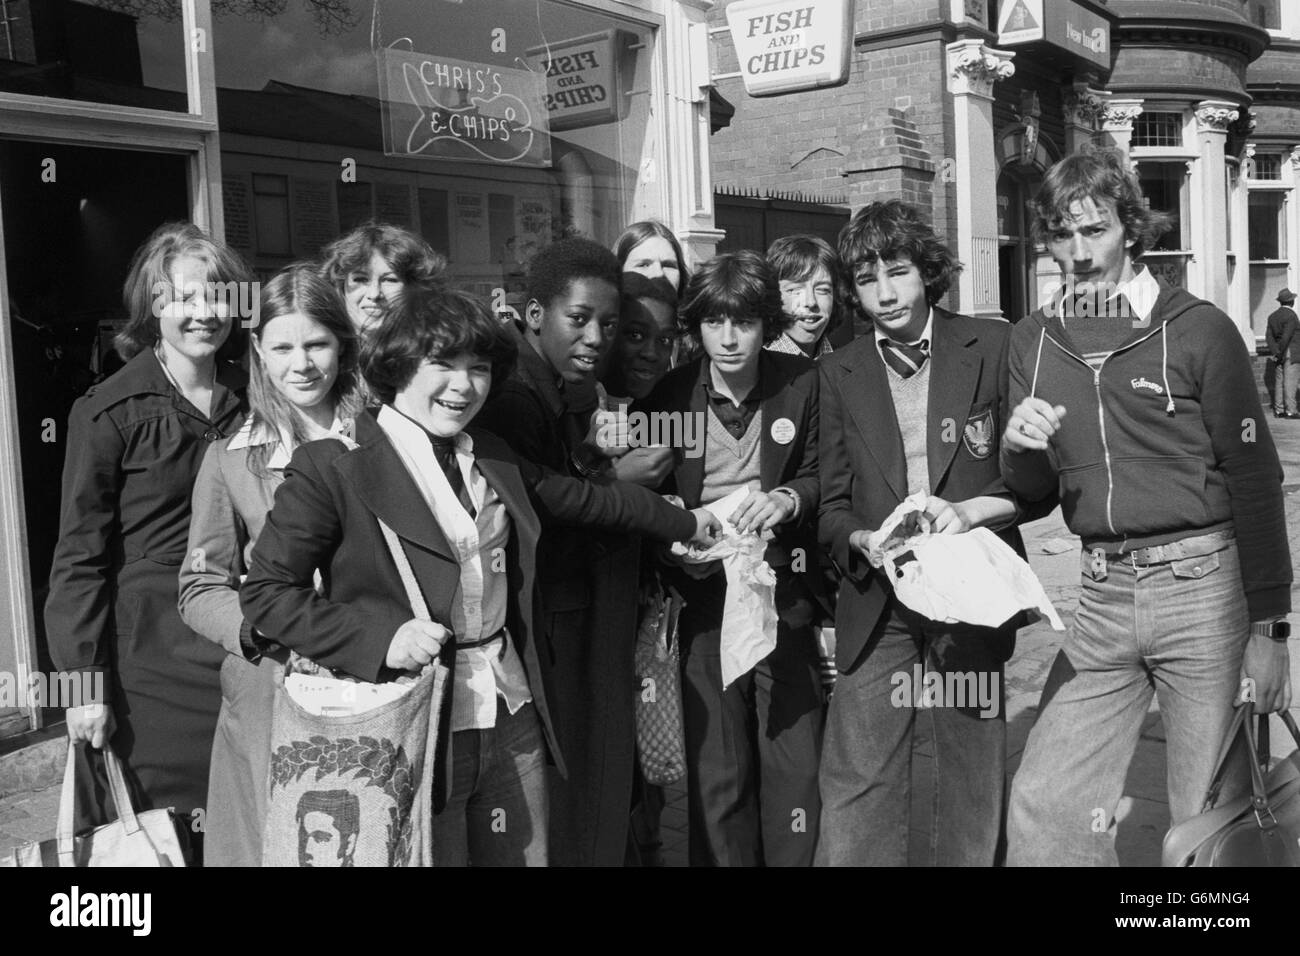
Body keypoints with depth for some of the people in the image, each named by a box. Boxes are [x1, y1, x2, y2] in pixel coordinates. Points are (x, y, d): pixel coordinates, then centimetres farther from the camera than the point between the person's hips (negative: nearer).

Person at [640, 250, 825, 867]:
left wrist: (787, 498, -14)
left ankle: (795, 860, 23)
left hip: (785, 590, 0)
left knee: (794, 762, 5)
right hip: (705, 592, 0)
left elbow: (818, 475, 7)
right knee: (716, 768, 4)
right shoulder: (670, 394, 1)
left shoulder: (801, 383, 1)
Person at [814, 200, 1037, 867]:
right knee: (854, 793, -2)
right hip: (877, 605, 1)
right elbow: (831, 507, 8)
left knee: (974, 787, 8)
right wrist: (867, 542, -13)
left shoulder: (993, 346, 2)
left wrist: (971, 509, -14)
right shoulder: (840, 373, 7)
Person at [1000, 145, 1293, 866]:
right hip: (1102, 593, 4)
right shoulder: (1033, 342, 7)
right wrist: (1017, 445, -12)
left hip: (1202, 587, -3)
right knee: (1042, 807, 1)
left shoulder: (1198, 329, -5)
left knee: (1208, 822, 6)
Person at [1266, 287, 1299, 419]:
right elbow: (1286, 336, -19)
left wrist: (1276, 352, -4)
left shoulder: (1272, 316, 9)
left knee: (1279, 382, 8)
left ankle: (1278, 410, 9)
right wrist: (1281, 353, -11)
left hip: (1279, 354, 7)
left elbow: (1268, 335, 2)